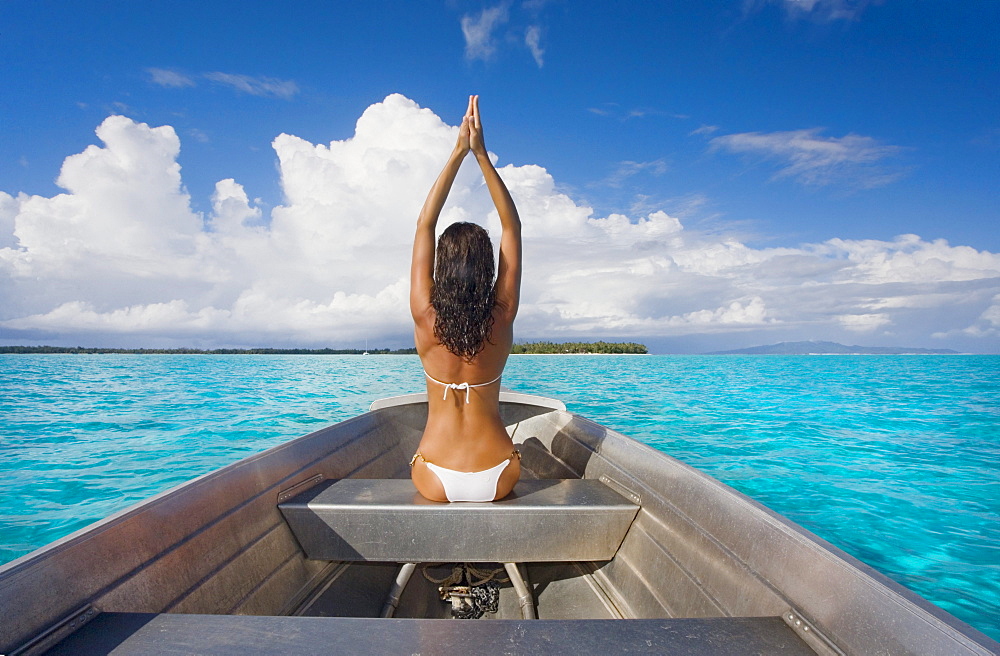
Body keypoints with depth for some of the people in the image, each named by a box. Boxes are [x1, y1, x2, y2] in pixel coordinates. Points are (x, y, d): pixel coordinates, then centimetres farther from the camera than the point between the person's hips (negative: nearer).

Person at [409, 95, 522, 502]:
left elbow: (425, 223, -7)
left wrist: (459, 152, -5)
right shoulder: (501, 318, -14)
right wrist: (481, 154, -7)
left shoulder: (426, 318, -15)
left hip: (435, 483, 0)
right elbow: (512, 226, -5)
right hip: (497, 481, 1)